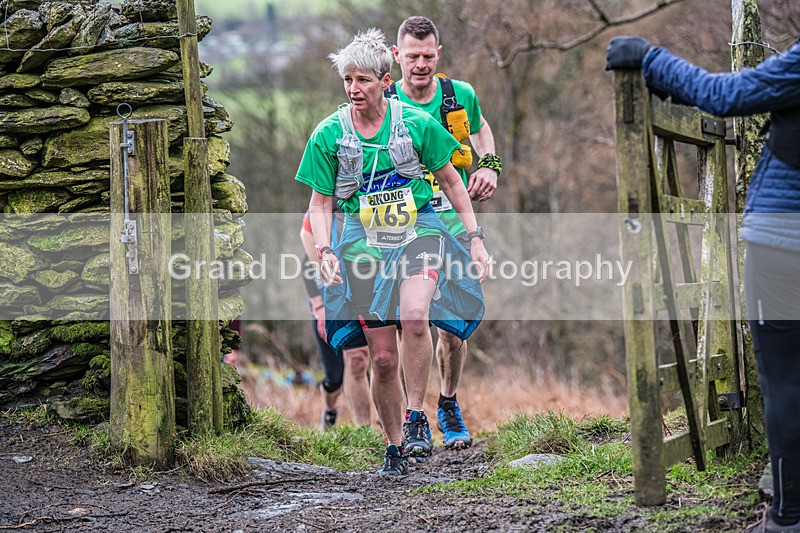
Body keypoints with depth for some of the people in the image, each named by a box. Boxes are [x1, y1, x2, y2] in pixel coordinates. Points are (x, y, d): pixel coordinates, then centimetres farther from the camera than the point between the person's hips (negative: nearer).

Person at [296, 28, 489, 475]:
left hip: (419, 232, -1)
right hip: (364, 243, 1)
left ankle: (416, 418, -16)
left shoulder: (418, 123, -6)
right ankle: (394, 447, 18)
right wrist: (325, 250, -12)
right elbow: (321, 203, 4)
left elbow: (451, 181, 6)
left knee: (414, 318, -31)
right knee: (383, 357, -1)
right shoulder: (329, 135, -3)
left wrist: (476, 238, 3)